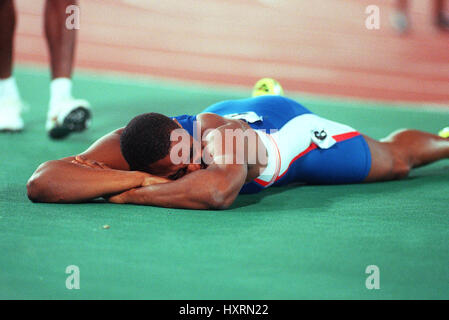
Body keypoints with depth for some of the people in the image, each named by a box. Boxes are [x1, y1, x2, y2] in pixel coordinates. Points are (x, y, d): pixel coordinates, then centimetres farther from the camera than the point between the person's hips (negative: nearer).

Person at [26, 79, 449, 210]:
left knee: (396, 159, 22)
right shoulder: (121, 146, -40)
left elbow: (217, 191, -72)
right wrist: (135, 178, -56)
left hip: (288, 128, -3)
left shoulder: (218, 136, -51)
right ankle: (261, 95, 72)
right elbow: (41, 182, -50)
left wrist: (133, 196, -58)